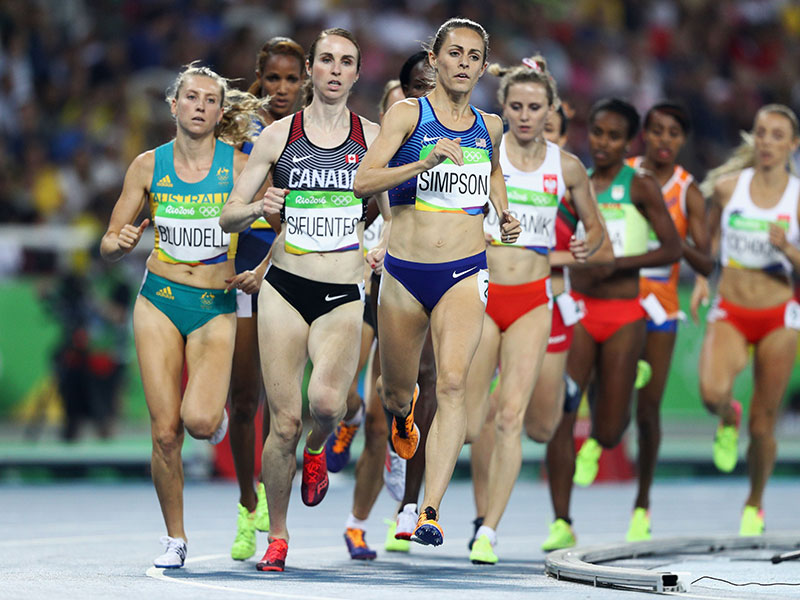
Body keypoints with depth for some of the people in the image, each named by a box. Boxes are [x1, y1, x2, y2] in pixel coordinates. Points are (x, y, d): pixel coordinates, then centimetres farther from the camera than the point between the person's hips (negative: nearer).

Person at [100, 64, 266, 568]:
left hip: (216, 306, -1)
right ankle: (175, 538, 10)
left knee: (199, 421, -21)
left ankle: (218, 408, 17)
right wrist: (120, 243, -16)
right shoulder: (149, 165, 2)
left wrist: (261, 274, -11)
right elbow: (109, 245, 7)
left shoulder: (240, 166, -3)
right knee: (165, 431, -7)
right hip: (160, 302, 1)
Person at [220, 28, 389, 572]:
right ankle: (277, 536, 14)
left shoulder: (373, 137, 5)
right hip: (286, 287, 0)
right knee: (284, 421, -4)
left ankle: (317, 449, 12)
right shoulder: (279, 135, 5)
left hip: (345, 295, 0)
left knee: (327, 400, -24)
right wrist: (257, 209, -15)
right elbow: (229, 216, 6)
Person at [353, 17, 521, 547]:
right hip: (405, 274, -1)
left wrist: (504, 215, 14)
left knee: (453, 383, -20)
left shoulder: (489, 126, 9)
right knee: (396, 390, 13)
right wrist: (425, 163, -27)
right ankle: (404, 412, 54)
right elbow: (362, 180, -15)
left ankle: (431, 510, -23)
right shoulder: (408, 114, -3)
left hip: (465, 273, 1)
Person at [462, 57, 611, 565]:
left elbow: (598, 230, 16)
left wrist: (591, 248, -5)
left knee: (512, 416, -12)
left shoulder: (567, 167, 4)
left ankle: (489, 532, -6)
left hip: (532, 300, 1)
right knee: (470, 424, -5)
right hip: (480, 294, -1)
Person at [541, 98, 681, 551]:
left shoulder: (641, 186, -2)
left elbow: (673, 249, -7)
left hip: (624, 314, -2)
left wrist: (617, 263, -17)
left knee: (608, 433, -1)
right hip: (577, 309, 2)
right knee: (559, 416, -13)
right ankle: (562, 524, -10)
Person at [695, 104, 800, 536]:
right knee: (712, 392, -29)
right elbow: (709, 238, 17)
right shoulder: (727, 187, -1)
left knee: (763, 422, 3)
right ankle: (728, 419, 9)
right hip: (730, 313, 0)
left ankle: (754, 504, 28)